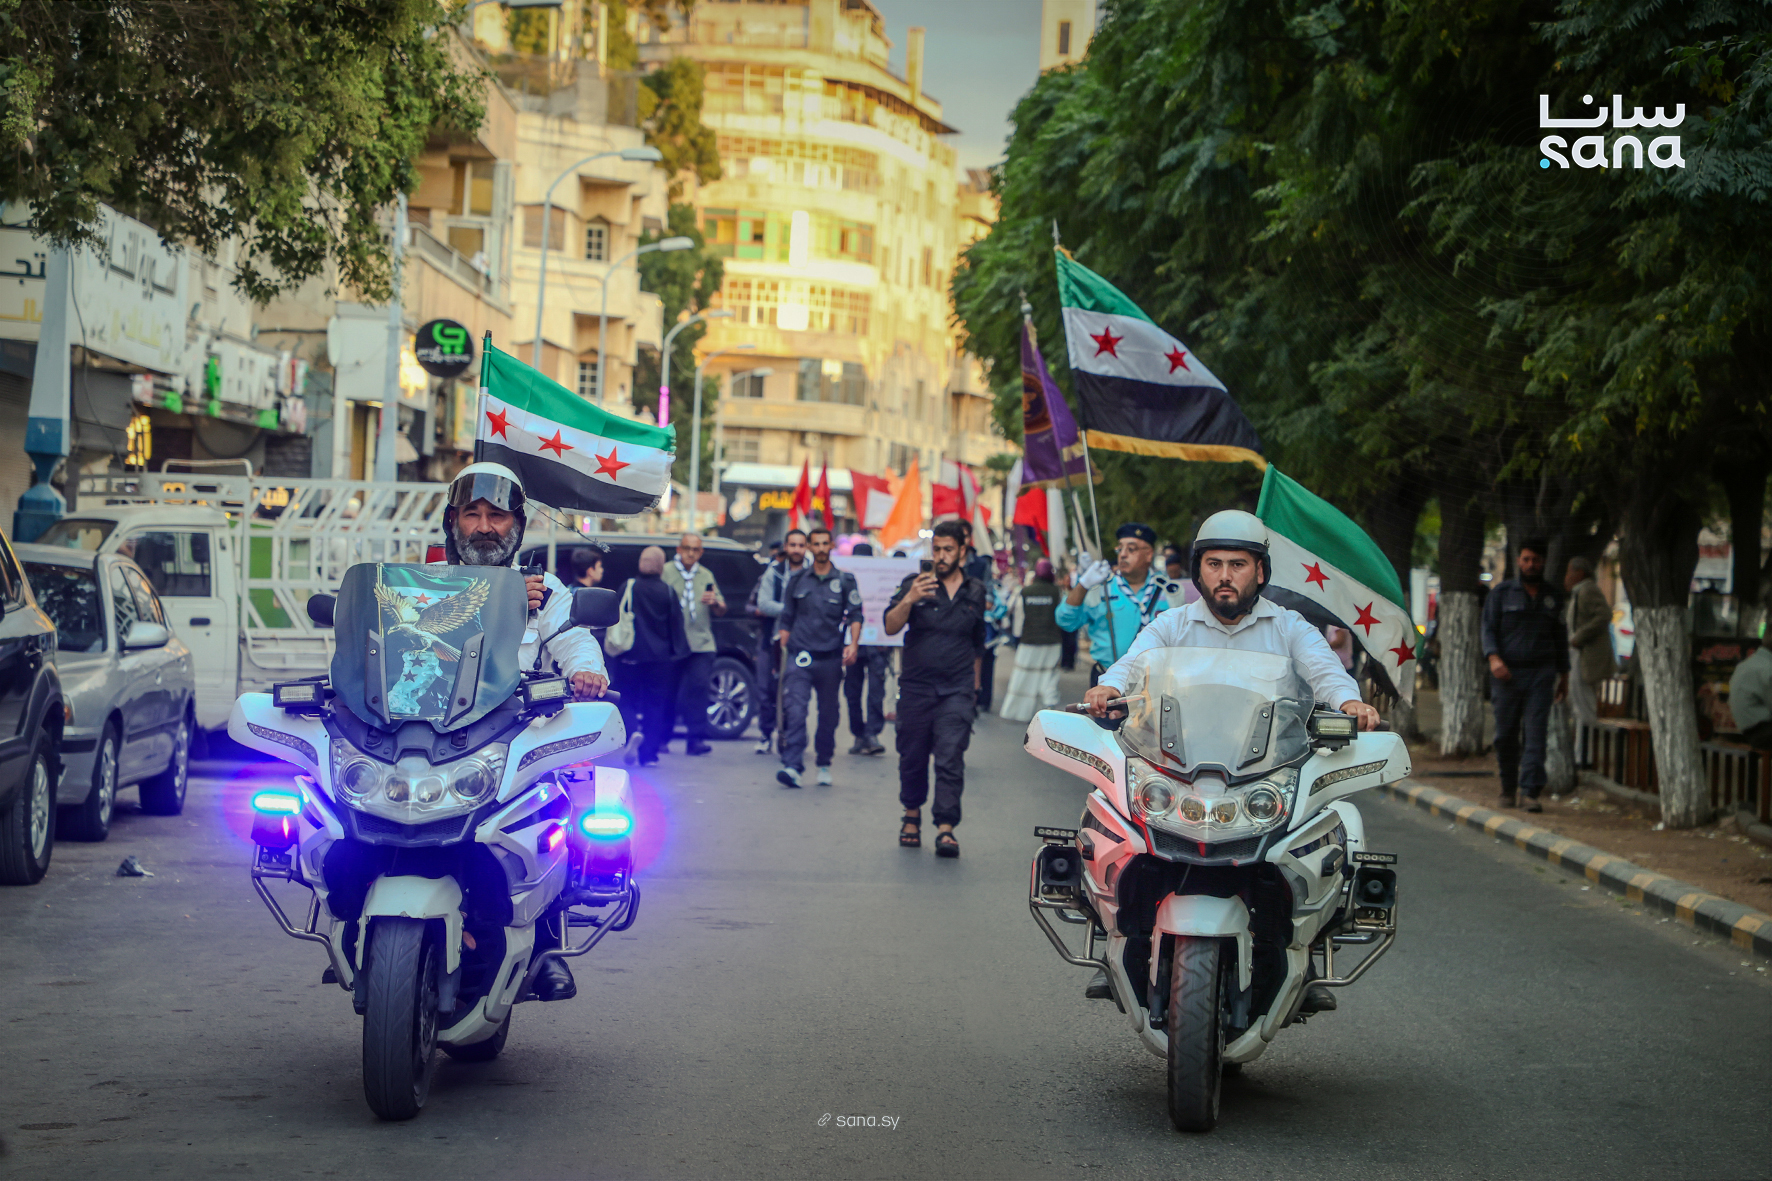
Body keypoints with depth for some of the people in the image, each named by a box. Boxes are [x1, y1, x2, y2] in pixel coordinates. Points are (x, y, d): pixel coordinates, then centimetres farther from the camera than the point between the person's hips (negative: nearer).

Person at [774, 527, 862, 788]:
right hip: (800, 656, 0)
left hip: (830, 657, 1)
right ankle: (792, 766, -19)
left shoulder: (845, 580, 7)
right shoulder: (797, 580, 9)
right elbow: (786, 619, 14)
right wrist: (783, 649, 8)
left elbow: (855, 615, 2)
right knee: (795, 710, -14)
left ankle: (824, 764, 19)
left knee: (828, 713, 7)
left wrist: (853, 644, -13)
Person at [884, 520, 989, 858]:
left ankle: (946, 828, -13)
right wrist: (909, 600, -27)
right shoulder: (914, 584, 2)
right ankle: (912, 814, 28)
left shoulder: (976, 593, 11)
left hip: (957, 690, 0)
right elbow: (891, 627, -10)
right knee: (912, 757, 7)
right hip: (916, 687, 0)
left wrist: (974, 685, 26)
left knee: (951, 759, -11)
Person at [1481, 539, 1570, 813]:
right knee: (1506, 735, 2)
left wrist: (1564, 674, 18)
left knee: (1535, 734, -9)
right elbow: (1488, 628, 1)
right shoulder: (1501, 592, 7)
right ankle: (1508, 788, 19)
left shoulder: (1552, 597, 14)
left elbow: (1560, 637, 21)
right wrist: (1494, 657, -16)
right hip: (1507, 674, -1)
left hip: (1540, 674, 1)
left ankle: (1529, 792, -13)